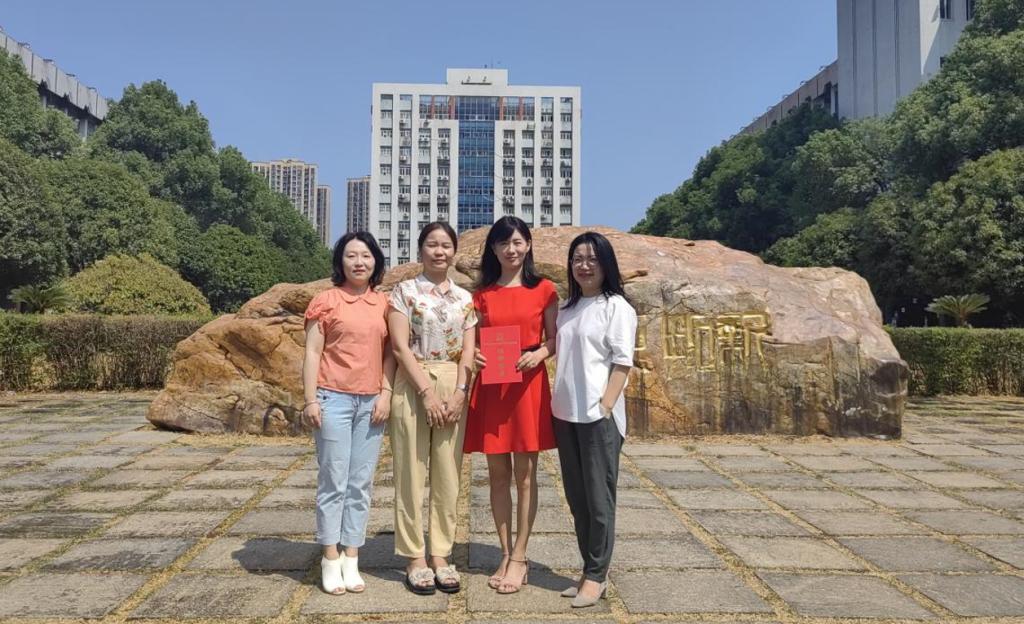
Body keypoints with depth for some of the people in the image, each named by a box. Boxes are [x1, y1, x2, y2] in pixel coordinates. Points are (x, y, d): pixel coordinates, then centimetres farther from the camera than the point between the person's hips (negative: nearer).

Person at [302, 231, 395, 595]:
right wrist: (310, 399, -8)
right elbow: (312, 352, -2)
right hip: (334, 399, -3)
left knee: (361, 483, 7)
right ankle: (330, 560, 13)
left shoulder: (384, 303, 9)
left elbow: (390, 352, 10)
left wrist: (386, 393, 0)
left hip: (372, 402, 3)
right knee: (333, 481, 2)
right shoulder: (327, 300, 0)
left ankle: (351, 560, 16)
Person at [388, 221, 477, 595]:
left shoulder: (464, 298, 11)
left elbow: (468, 351, 6)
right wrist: (427, 391, -14)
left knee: (448, 474, 6)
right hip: (413, 386, -3)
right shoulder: (405, 291, 1)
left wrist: (459, 392, -8)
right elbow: (400, 346, -7)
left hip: (453, 388, 3)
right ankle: (415, 558, 10)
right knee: (412, 472, 1)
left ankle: (441, 555, 16)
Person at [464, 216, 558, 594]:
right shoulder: (482, 294, 9)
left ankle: (519, 558, 12)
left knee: (525, 473, 2)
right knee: (498, 473, 7)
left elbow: (555, 339, 5)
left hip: (529, 386, -2)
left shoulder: (544, 290, 3)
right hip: (491, 388, 3)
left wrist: (539, 354, -14)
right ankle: (505, 555, 19)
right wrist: (474, 355, -9)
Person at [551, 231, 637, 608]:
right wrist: (556, 403, 9)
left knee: (598, 497, 1)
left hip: (598, 415, -6)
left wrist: (605, 407, -15)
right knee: (576, 497, 12)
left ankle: (596, 575, 13)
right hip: (565, 413, 7)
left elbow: (622, 363, -9)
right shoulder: (566, 309, 14)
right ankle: (589, 570, 24)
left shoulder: (617, 307, -4)